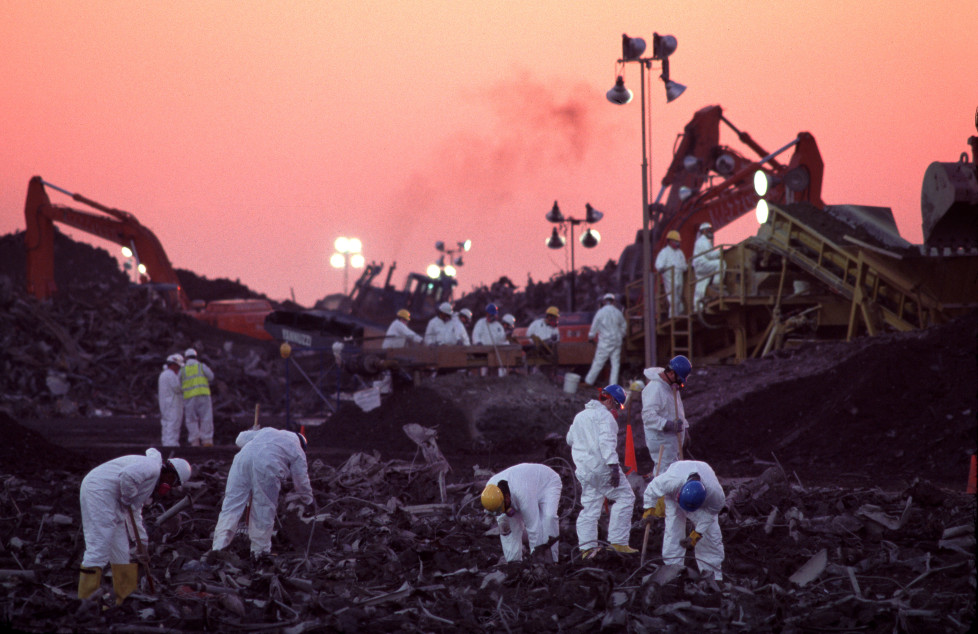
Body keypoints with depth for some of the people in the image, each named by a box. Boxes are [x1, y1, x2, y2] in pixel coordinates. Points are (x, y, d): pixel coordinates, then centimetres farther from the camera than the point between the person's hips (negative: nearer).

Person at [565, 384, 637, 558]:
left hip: (583, 470, 8)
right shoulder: (604, 415, -7)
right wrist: (613, 465, -26)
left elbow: (570, 439, 30)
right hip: (601, 466, -8)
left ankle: (587, 547, 2)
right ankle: (618, 541, -10)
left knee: (589, 507, 9)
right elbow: (607, 440, -20)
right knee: (624, 497, -3)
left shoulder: (580, 416, 21)